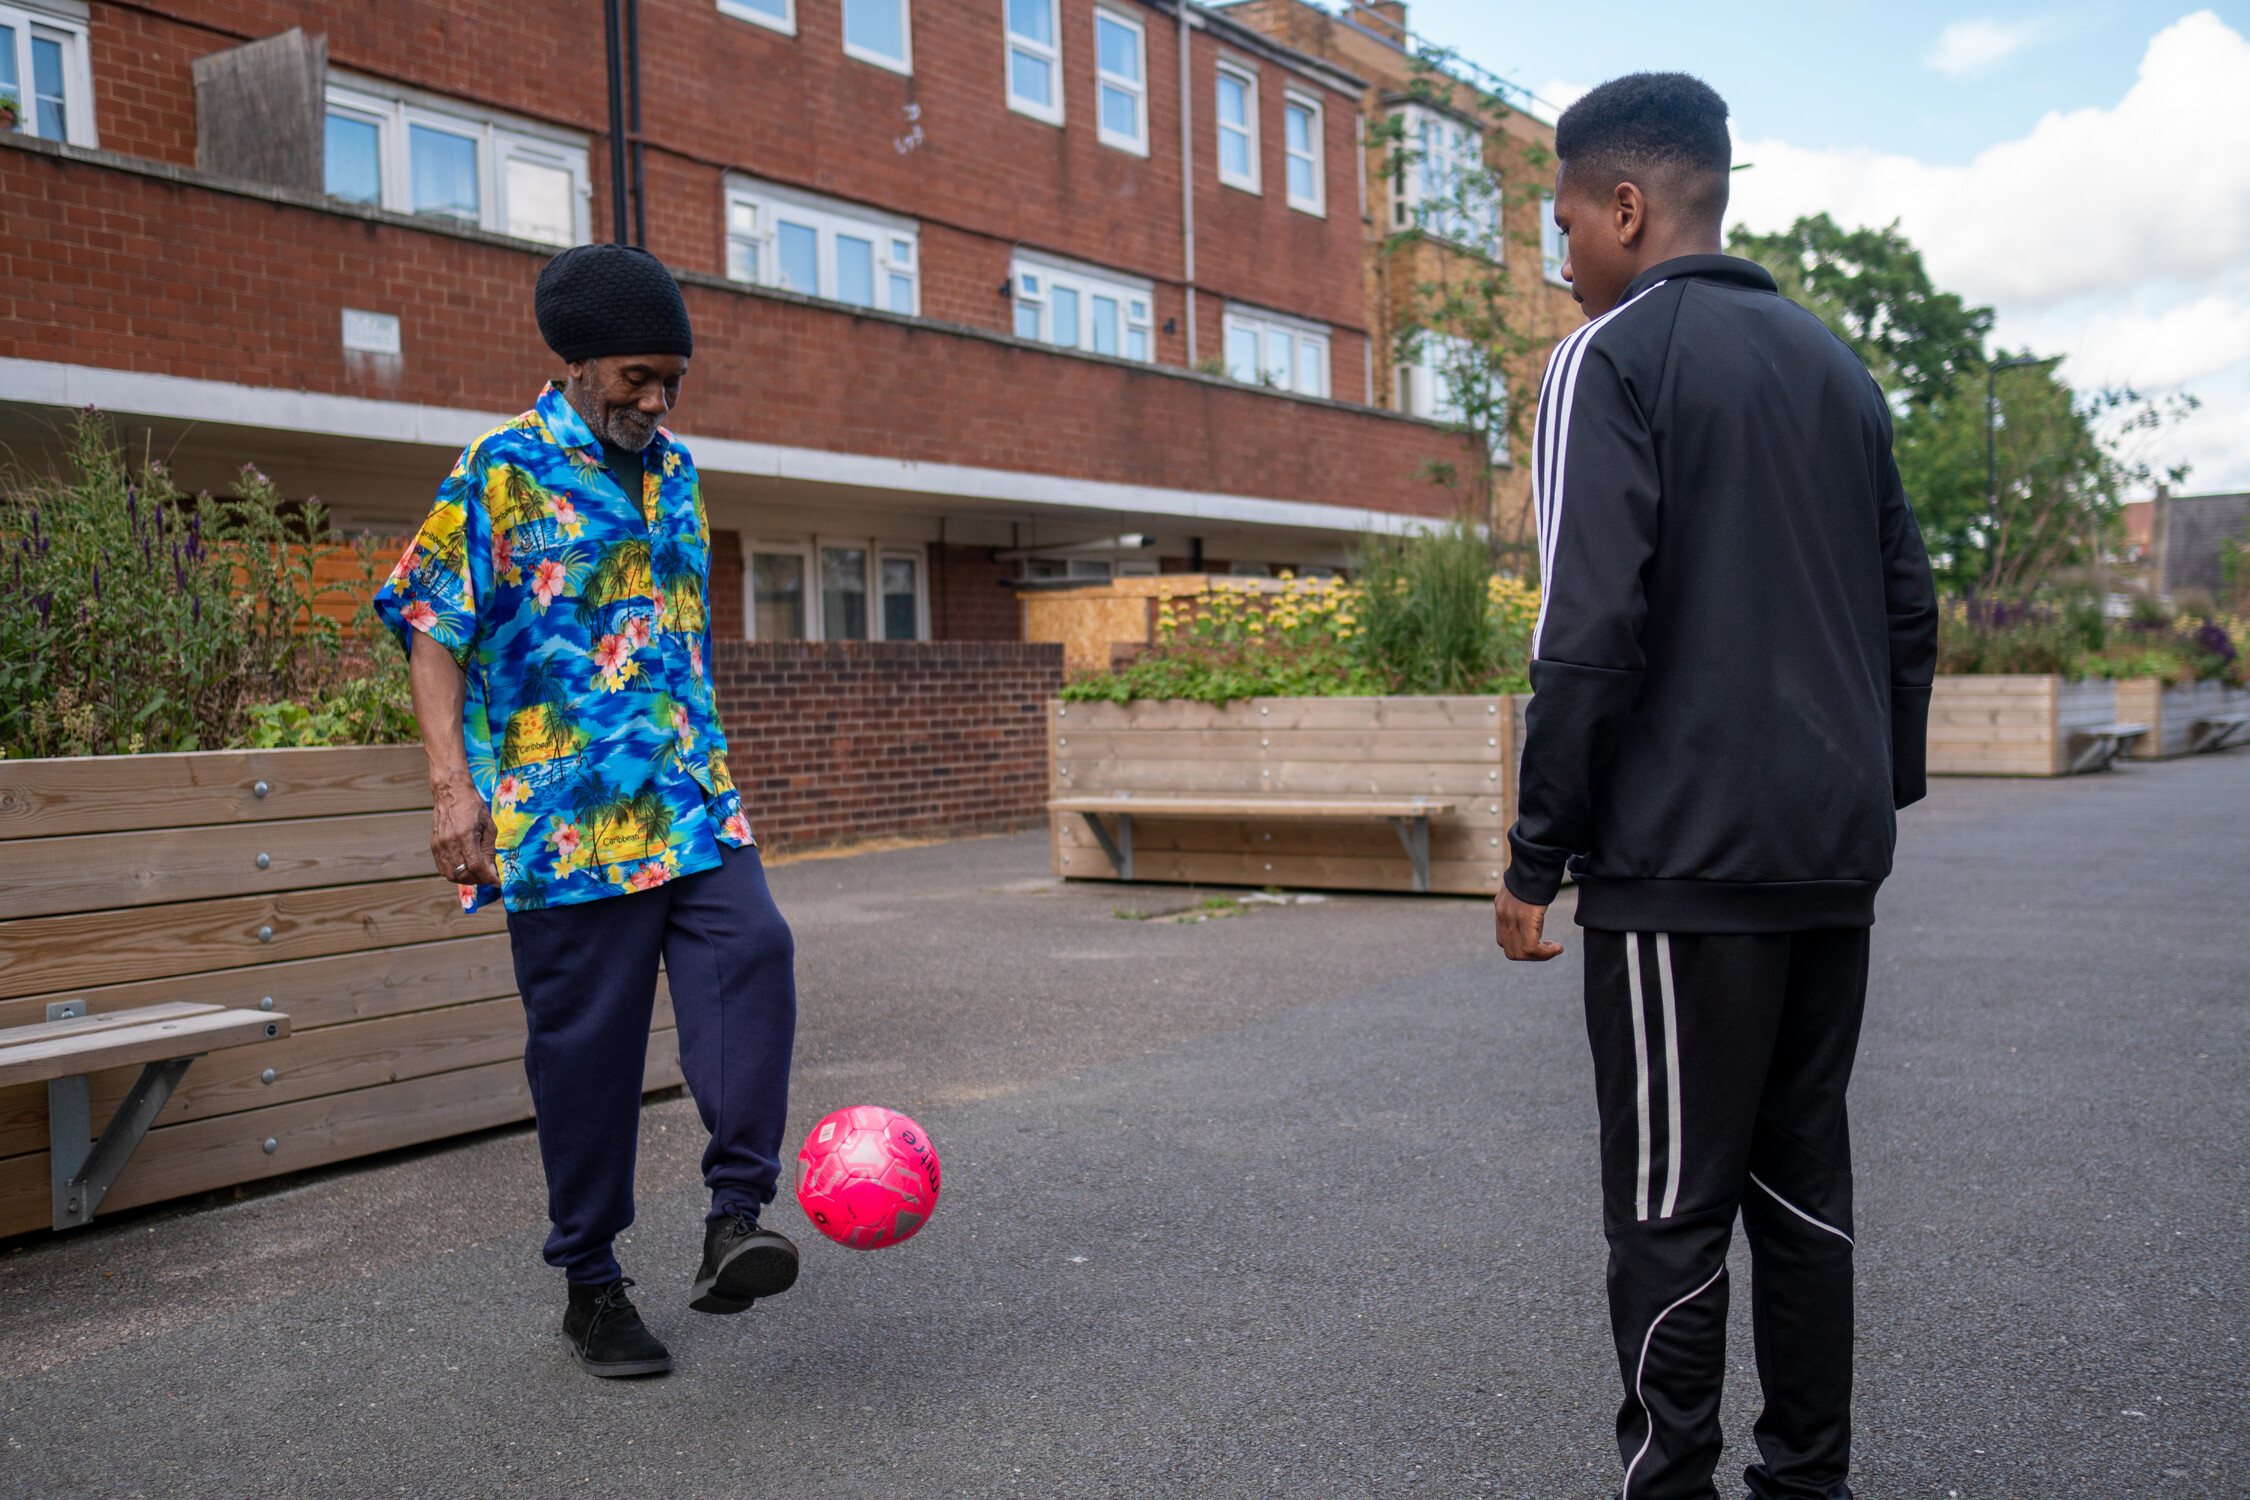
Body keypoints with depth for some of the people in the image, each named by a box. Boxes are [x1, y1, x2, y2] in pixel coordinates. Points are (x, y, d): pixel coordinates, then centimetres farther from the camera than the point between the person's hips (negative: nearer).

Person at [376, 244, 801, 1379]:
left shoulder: (675, 472, 16)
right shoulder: (505, 468, -2)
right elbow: (434, 634, -3)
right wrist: (452, 782, -13)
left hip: (694, 807, 5)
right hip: (564, 817, -5)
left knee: (750, 956, -19)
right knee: (587, 1041, 1)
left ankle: (734, 1218, -18)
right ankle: (590, 1284, 15)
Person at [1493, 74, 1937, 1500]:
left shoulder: (1611, 356, -6)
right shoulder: (1837, 364, 17)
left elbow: (1590, 632, -16)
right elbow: (1910, 607, 18)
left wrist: (1537, 858, -11)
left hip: (1685, 862, -7)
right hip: (1836, 862, 8)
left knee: (1670, 1203, 0)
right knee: (1805, 1181, 15)